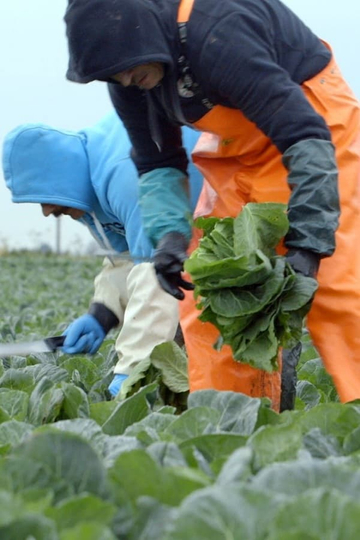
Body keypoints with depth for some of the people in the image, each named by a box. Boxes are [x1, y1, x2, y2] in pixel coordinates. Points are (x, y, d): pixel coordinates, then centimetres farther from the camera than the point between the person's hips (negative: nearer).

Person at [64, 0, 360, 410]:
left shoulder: (219, 38, -35)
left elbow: (307, 139, -35)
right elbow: (156, 163, 1)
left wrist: (307, 242, -39)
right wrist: (169, 232, -18)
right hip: (239, 150, 8)